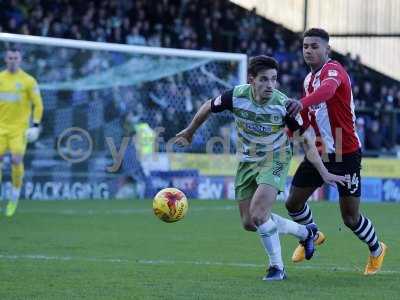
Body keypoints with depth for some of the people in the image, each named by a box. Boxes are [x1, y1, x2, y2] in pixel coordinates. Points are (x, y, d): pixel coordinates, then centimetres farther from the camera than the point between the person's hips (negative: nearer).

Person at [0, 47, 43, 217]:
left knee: (16, 160, -13)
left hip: (19, 128, -3)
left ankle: (14, 198, 4)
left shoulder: (28, 80, -2)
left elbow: (38, 104, -1)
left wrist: (36, 125, -9)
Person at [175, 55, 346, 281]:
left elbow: (306, 140, -14)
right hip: (247, 161, 4)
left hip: (275, 160, -4)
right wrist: (189, 133, 15)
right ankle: (305, 232, 28)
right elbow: (208, 108, 1)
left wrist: (324, 172, -15)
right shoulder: (236, 97, -20)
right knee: (249, 223, 8)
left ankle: (277, 267, -6)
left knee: (258, 214, -24)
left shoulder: (283, 105, -25)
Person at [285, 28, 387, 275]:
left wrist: (302, 103, -62)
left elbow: (327, 89, -43)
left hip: (345, 154, -7)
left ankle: (377, 249, 29)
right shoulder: (309, 79, 10)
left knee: (350, 218, 0)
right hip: (319, 152, 7)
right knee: (293, 203, 6)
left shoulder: (333, 70, -17)